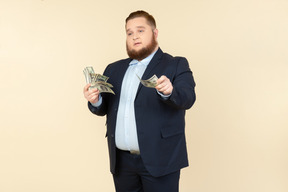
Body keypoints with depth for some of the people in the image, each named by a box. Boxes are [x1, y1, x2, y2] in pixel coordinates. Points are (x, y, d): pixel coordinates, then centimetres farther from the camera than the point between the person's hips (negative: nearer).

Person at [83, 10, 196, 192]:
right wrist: (96, 101, -11)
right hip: (121, 160, 4)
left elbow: (188, 98, -14)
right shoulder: (114, 69, 14)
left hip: (159, 160, -4)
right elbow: (103, 109, 11)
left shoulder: (176, 65, 0)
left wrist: (169, 92, -35)